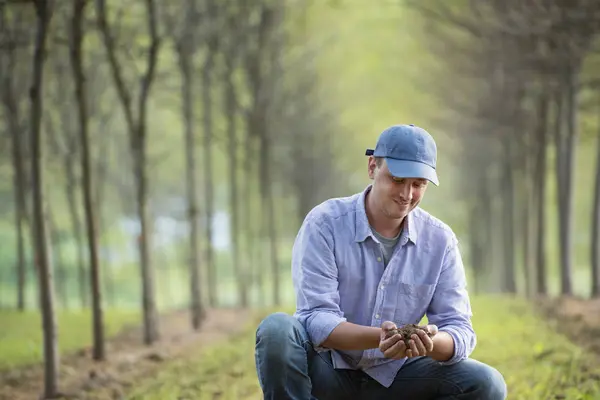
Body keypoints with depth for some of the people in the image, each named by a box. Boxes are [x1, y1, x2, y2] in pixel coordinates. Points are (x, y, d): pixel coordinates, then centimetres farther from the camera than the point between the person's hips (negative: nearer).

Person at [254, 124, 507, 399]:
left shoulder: (440, 240, -3)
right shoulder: (325, 223, -13)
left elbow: (459, 331, -7)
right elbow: (317, 318, -21)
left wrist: (433, 343, -33)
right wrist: (378, 338, -40)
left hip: (392, 375, 3)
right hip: (328, 369, -3)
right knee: (277, 329, -33)